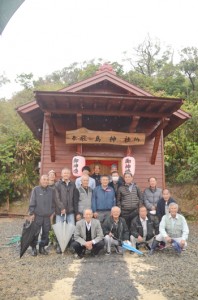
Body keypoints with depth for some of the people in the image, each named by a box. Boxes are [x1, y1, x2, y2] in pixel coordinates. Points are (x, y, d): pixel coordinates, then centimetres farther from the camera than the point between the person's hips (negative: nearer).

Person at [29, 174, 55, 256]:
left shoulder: (51, 191, 6)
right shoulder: (36, 190, -2)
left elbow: (53, 203, 11)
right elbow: (32, 202, -3)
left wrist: (52, 212, 8)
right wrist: (31, 213, -6)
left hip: (48, 216, 3)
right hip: (37, 215, -3)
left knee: (46, 232, 9)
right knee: (35, 232, 1)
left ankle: (42, 247, 23)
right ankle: (34, 248, 16)